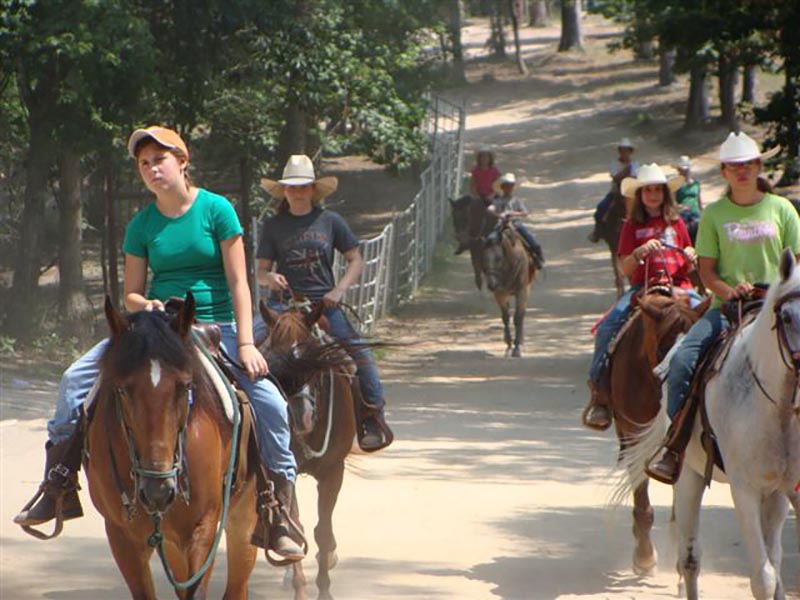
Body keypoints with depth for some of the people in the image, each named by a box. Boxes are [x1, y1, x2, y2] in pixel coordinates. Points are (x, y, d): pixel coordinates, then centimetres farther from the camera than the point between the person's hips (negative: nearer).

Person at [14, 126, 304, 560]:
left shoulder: (216, 210, -4)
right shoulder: (142, 225, 5)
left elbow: (238, 283, -6)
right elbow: (130, 295, 10)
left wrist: (246, 345, -14)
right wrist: (147, 305, -15)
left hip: (215, 326, -3)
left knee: (270, 402, -23)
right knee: (76, 378, -13)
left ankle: (279, 513, -12)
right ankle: (59, 485, -5)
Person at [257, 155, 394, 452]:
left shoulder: (330, 221, 6)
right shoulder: (272, 226, 7)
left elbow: (356, 260, 9)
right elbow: (261, 271, 7)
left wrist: (339, 290, -6)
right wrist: (270, 278, -17)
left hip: (324, 303, 0)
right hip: (284, 302, 0)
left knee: (356, 348, -16)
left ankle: (373, 416, -7)